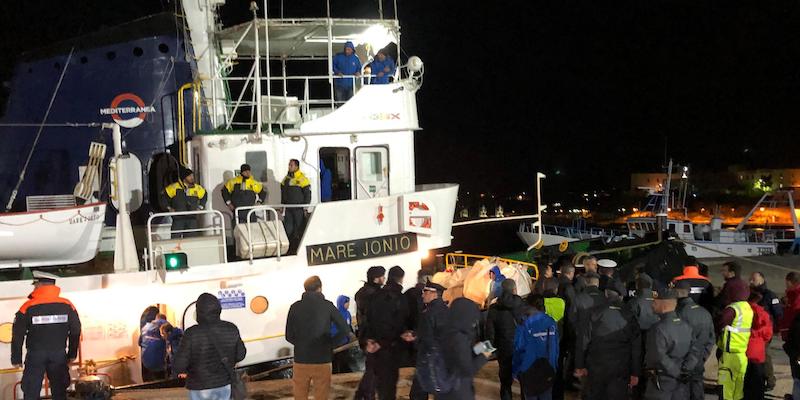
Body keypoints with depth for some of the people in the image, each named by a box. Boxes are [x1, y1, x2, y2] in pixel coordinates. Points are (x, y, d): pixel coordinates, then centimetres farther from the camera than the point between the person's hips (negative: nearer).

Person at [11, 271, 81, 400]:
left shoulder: (27, 307, -9)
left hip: (35, 355, -2)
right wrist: (72, 354, 13)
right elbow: (75, 331, 3)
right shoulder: (68, 306, -2)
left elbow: (18, 335, -5)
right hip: (59, 355, 2)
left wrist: (16, 358, 4)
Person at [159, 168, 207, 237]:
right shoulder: (174, 187, -6)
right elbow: (164, 196, 4)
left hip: (192, 219, 3)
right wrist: (168, 208, 2)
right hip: (178, 219, -3)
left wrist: (200, 207, 14)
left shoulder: (197, 188, 4)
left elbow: (204, 195, 24)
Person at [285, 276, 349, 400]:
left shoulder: (295, 307, 0)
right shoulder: (327, 305, -3)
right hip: (322, 361, -1)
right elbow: (344, 329, -5)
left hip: (301, 361, 1)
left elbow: (289, 336, 2)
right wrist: (330, 342, 5)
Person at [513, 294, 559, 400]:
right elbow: (555, 347, 0)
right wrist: (554, 365, 12)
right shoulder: (551, 323, -6)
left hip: (529, 371, -3)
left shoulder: (524, 325, -17)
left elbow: (518, 349, -12)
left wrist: (515, 371, 0)